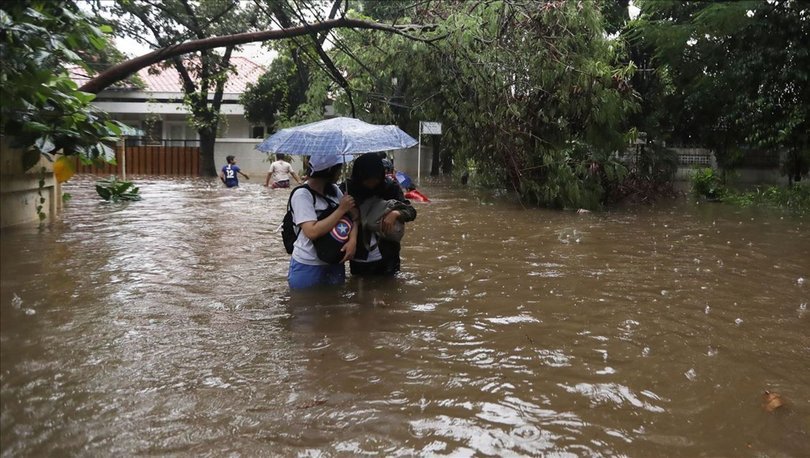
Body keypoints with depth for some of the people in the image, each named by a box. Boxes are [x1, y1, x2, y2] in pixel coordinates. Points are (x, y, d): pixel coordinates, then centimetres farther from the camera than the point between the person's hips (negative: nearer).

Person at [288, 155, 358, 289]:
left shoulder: (334, 190, 4)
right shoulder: (302, 194, -17)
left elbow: (353, 216, 3)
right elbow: (312, 232, -28)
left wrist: (353, 240, -17)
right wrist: (341, 209, -21)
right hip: (308, 267, -6)